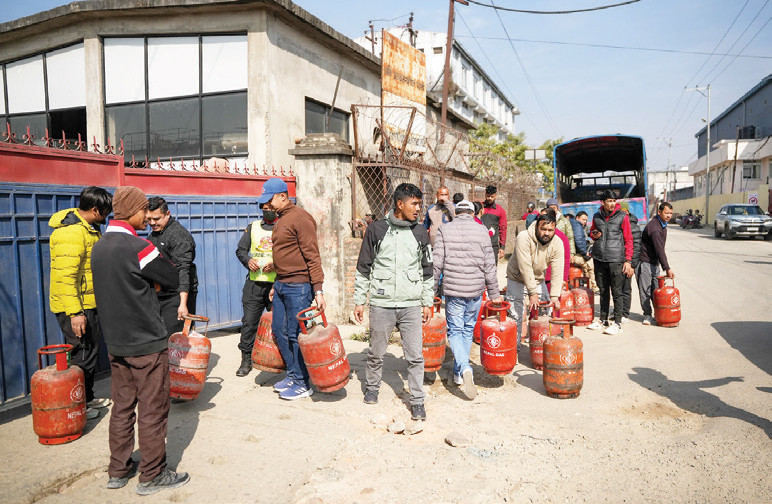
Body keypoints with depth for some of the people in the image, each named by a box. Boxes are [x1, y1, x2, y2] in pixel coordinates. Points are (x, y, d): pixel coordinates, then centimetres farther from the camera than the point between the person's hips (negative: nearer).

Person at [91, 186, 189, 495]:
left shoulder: (99, 248, 7)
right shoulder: (138, 247, -19)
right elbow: (175, 279, -11)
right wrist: (155, 281, 7)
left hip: (115, 343, 8)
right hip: (147, 344, -8)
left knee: (122, 408, 18)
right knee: (152, 411, 4)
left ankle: (118, 471, 29)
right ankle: (152, 475, 15)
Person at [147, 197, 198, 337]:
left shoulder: (178, 235, -14)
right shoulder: (154, 233, 16)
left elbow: (183, 270, -22)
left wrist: (183, 304, -29)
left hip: (176, 295, -9)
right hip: (159, 296, 9)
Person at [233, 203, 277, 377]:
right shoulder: (253, 227, 15)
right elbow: (240, 249, 14)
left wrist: (276, 264, -18)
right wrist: (248, 260, -6)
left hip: (276, 284, -3)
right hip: (254, 283, 3)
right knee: (249, 321, 1)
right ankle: (246, 359, 12)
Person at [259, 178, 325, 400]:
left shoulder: (300, 218, -13)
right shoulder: (280, 220, 16)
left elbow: (312, 256, -18)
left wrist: (318, 290, -21)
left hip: (298, 286, -9)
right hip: (281, 285, 10)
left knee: (294, 334, -3)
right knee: (278, 330, 13)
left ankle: (303, 384, 11)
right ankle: (292, 374, 27)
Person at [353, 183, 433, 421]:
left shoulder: (420, 233, 7)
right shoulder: (376, 229, 0)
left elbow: (427, 270, 14)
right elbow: (363, 268, 5)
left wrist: (427, 302, 11)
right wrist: (359, 301, 3)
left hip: (412, 305, 1)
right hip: (381, 304, -1)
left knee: (415, 356, 1)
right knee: (376, 352, 12)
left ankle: (417, 400, 15)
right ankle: (372, 387, 36)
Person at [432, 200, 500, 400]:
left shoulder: (444, 230, 0)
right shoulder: (482, 231, 3)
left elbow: (437, 263, -4)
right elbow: (489, 265, 2)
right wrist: (494, 293, 9)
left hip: (453, 289, -2)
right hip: (476, 289, 2)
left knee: (455, 331, 5)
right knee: (468, 330, 16)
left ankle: (464, 369, -18)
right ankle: (459, 373, 25)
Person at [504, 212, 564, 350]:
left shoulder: (557, 243, -14)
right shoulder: (524, 238, -28)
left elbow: (557, 271, -17)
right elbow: (526, 268, -30)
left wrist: (554, 296, -24)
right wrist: (532, 293, -31)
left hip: (539, 280, 4)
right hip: (517, 279, -4)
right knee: (515, 316, -3)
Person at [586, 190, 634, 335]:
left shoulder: (622, 217, -2)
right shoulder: (596, 216, 9)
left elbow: (628, 239, -1)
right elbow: (592, 231, 24)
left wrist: (628, 260, -7)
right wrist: (594, 235, -1)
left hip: (616, 260, -4)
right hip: (599, 259, 4)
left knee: (616, 292, -2)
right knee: (603, 291, 14)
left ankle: (617, 324, 4)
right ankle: (603, 320, 25)